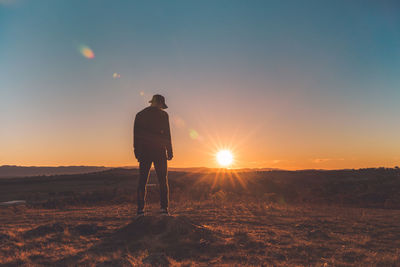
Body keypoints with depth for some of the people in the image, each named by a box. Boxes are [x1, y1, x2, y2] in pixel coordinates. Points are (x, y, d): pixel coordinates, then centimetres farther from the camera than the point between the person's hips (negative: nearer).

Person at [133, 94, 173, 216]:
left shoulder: (140, 115, 9)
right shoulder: (163, 115, 1)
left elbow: (136, 136, 6)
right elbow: (167, 135, -3)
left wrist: (137, 152, 7)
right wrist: (169, 152, 0)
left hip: (144, 152, 2)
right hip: (159, 152, -2)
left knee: (142, 181, 5)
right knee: (163, 181, 2)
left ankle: (140, 209, 2)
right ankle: (164, 208, -4)